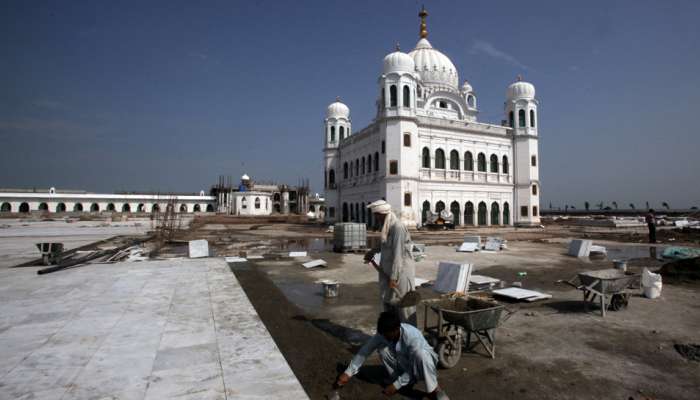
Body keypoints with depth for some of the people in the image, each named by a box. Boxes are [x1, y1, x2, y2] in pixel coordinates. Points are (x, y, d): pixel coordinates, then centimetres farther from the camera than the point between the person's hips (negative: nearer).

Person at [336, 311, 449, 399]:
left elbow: (414, 366, -31)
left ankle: (435, 390, -24)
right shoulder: (383, 333, -21)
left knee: (420, 353, -41)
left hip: (424, 359, -5)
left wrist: (396, 385, -26)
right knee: (382, 349, -22)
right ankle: (398, 379, -2)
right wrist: (348, 373, -18)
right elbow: (365, 351, -15)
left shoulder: (413, 336, -37)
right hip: (404, 363, 5)